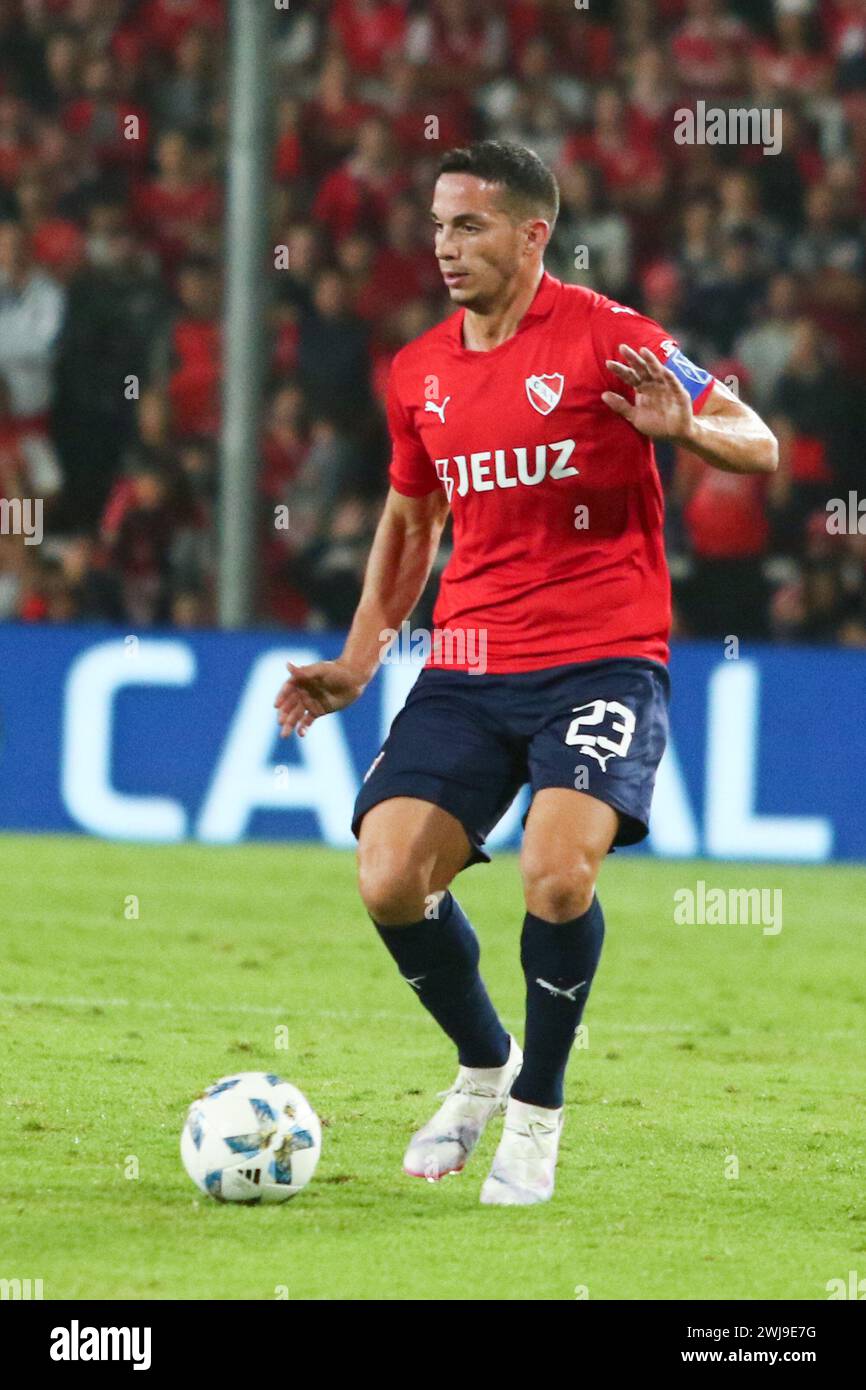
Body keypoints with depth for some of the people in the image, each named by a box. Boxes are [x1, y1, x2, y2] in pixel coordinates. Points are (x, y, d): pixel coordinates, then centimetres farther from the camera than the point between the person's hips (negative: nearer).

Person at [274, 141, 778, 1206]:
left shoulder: (604, 338, -6)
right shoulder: (418, 374, 11)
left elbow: (759, 447, -4)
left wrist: (683, 426, -26)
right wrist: (359, 659, 18)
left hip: (601, 658, -5)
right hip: (468, 668, 5)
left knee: (557, 873, -26)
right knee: (390, 881, -10)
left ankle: (536, 1111, -2)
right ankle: (482, 1068, 18)